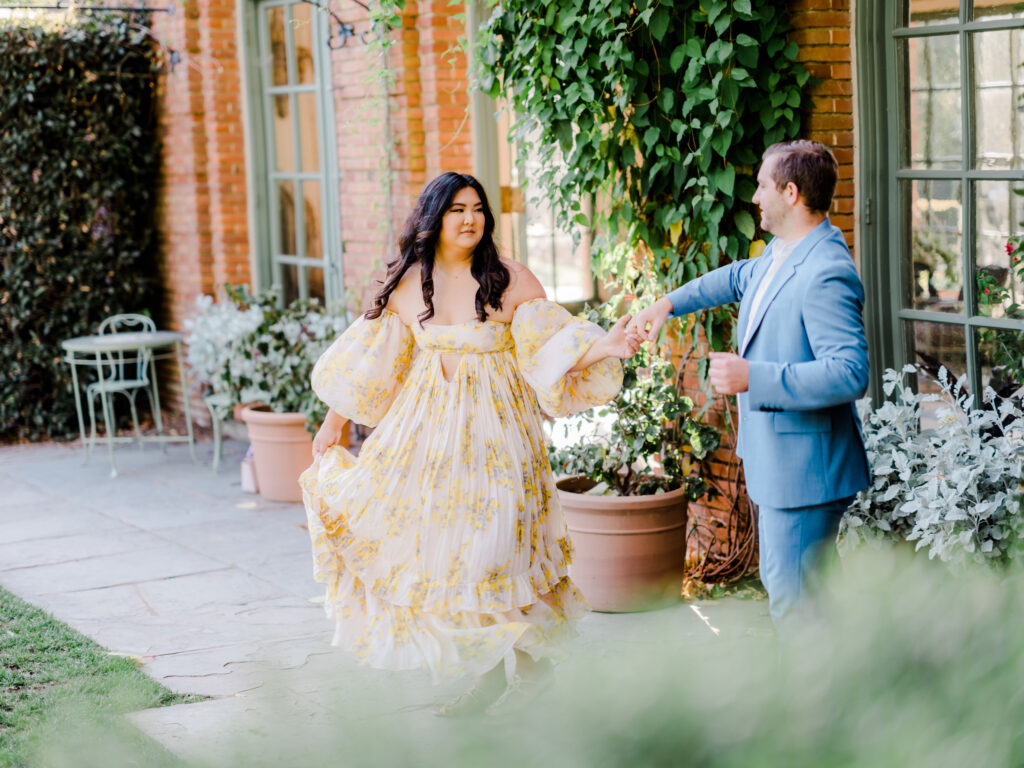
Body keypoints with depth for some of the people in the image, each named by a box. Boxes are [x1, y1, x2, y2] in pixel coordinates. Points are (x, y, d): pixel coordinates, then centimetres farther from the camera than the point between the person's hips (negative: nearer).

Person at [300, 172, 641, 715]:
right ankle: (491, 674, 13)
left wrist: (603, 348, -26)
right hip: (426, 428, 4)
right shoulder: (405, 286, 5)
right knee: (432, 541, 2)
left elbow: (553, 345, -9)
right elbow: (367, 365, 11)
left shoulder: (513, 282, -4)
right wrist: (333, 424, 12)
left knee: (487, 544, -8)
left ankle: (530, 660, 11)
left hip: (493, 429, -4)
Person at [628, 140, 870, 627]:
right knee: (780, 583, 22)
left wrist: (752, 377, -32)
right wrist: (669, 303, 26)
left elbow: (850, 373, -32)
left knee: (792, 598, -5)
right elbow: (740, 277, 31)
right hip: (774, 459, 11)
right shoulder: (780, 253, 7)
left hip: (803, 469, -11)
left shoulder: (826, 273, -25)